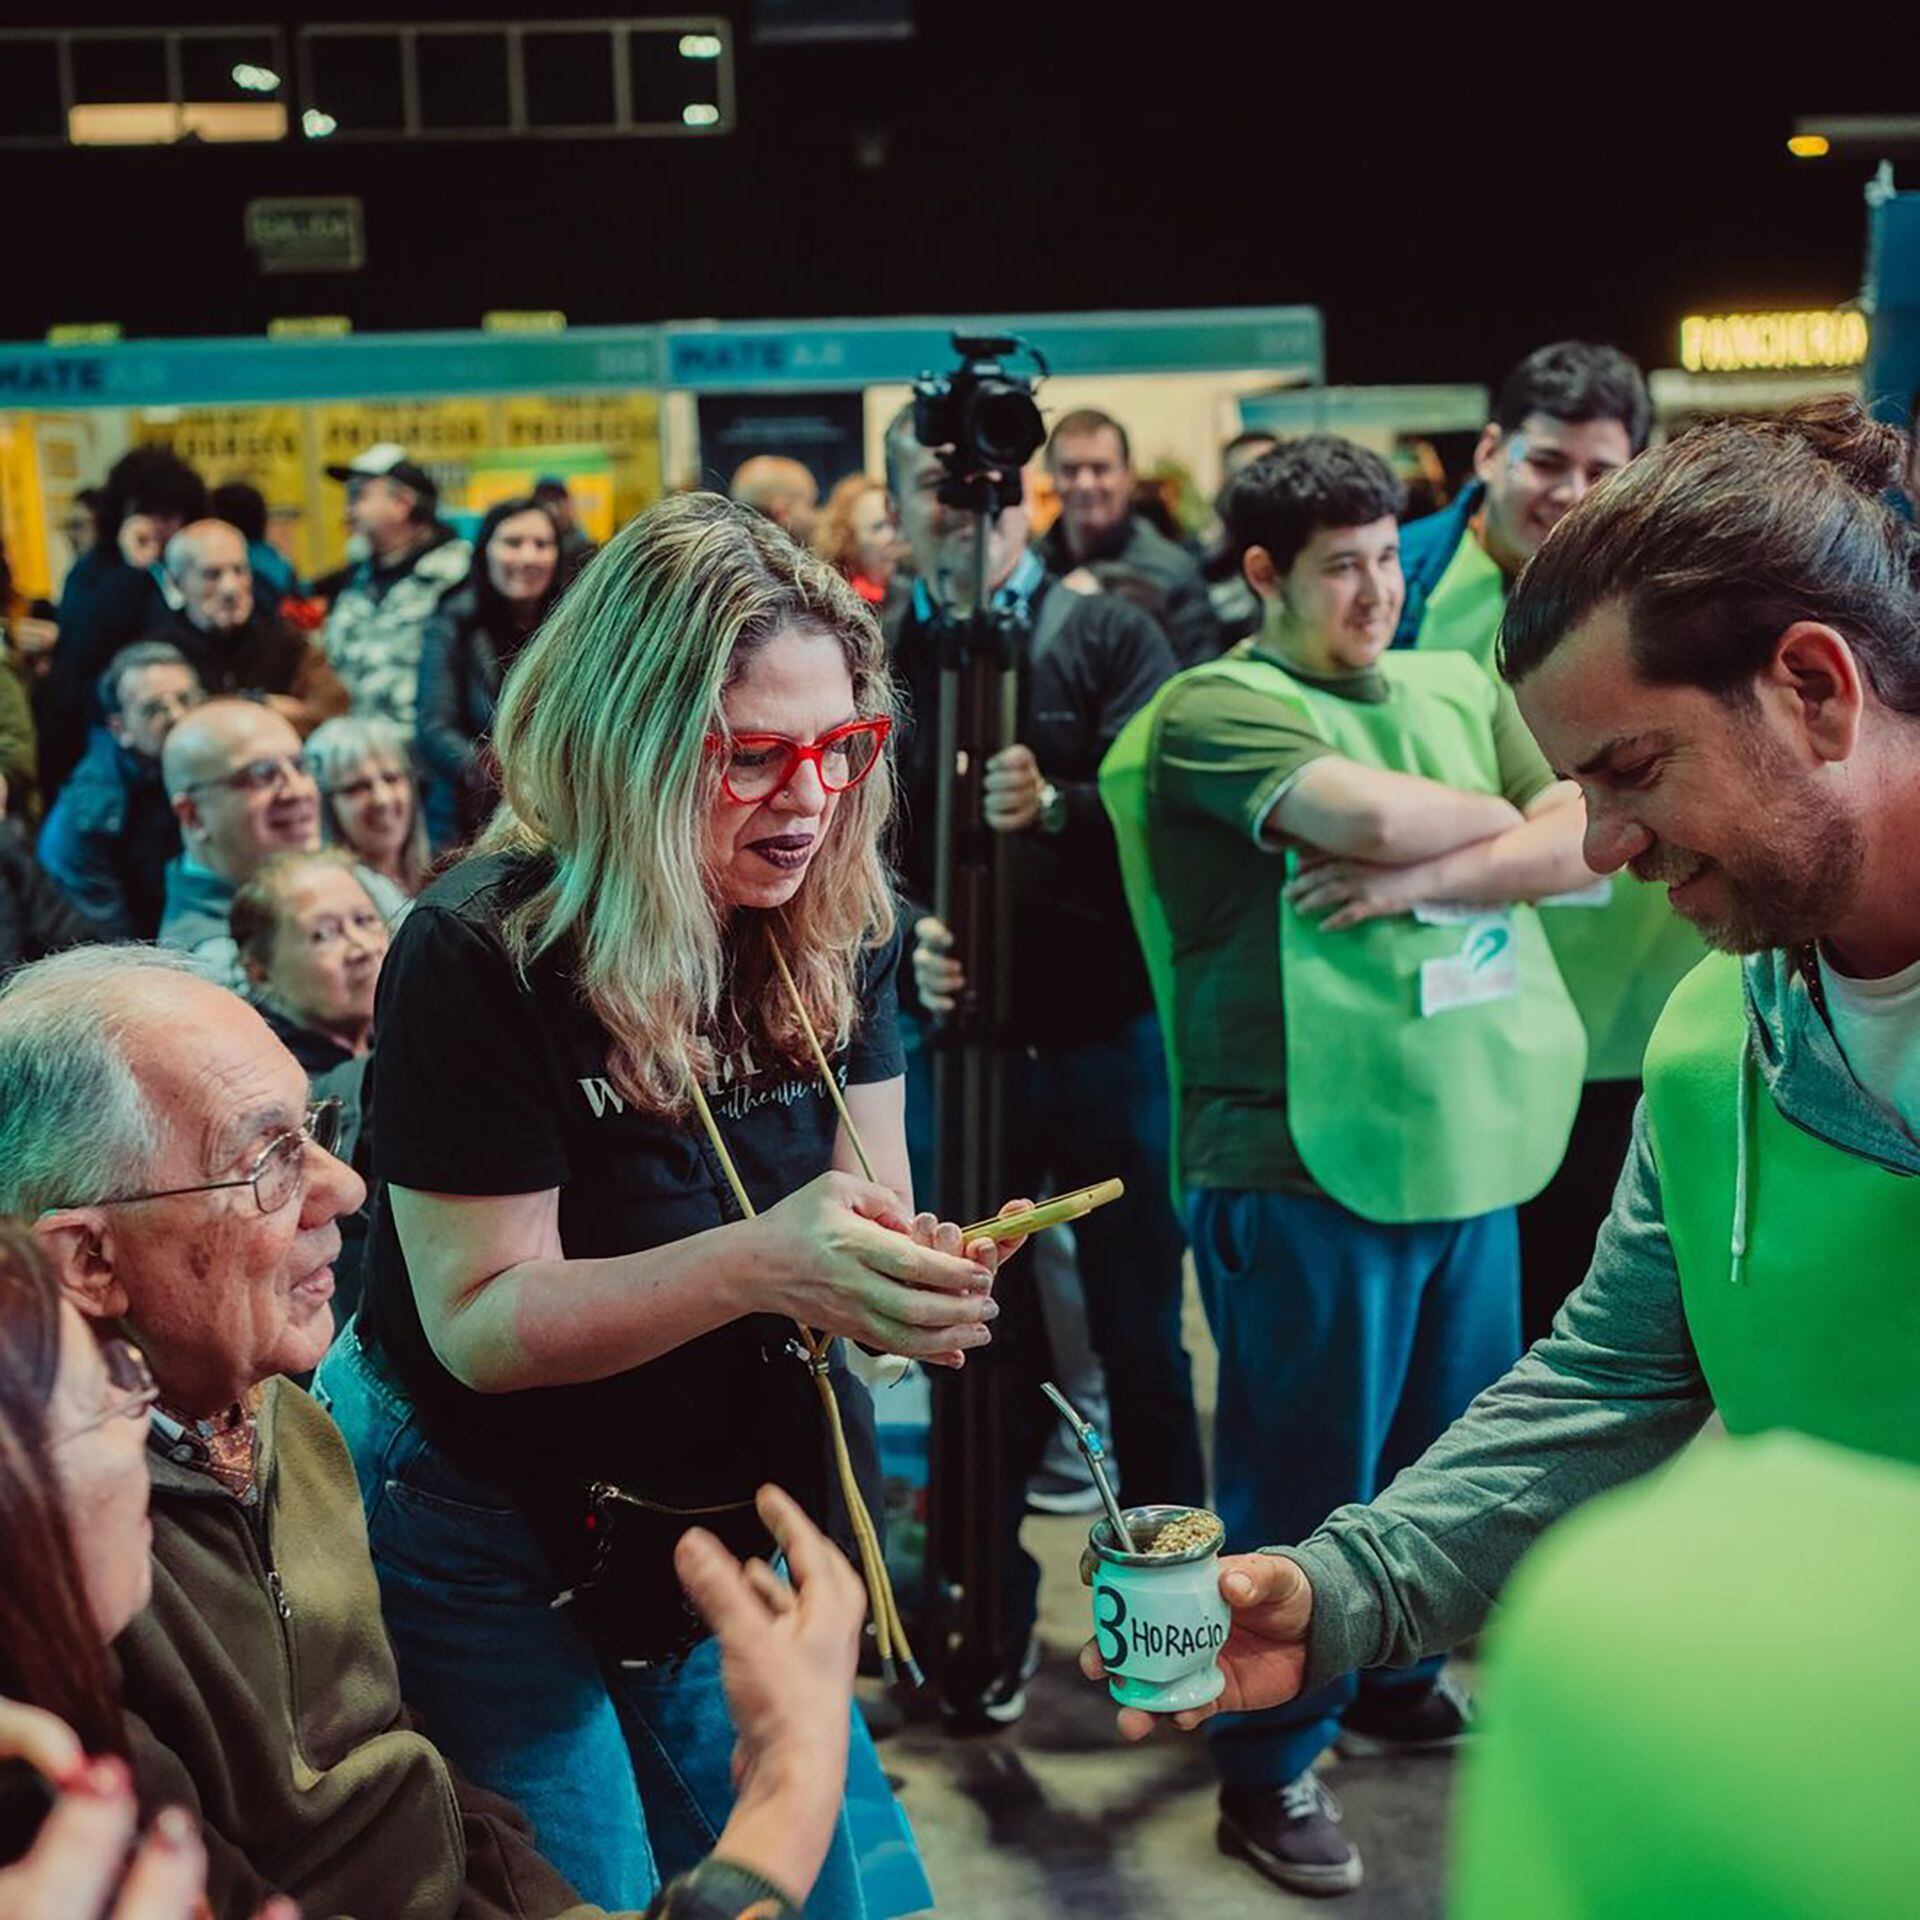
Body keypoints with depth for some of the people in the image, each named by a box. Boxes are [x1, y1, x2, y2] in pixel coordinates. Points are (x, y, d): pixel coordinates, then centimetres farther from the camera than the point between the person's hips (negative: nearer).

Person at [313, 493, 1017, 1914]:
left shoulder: (837, 936, -6)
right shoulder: (479, 959, -23)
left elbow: (866, 1204, -2)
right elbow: (482, 1325, -24)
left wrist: (914, 1281, -26)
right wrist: (761, 1259, -38)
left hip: (712, 1523, 6)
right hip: (482, 1543, -5)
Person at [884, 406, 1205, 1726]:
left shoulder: (1111, 633, 1)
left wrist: (1057, 806, -31)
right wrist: (900, 937, -20)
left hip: (1111, 1036, -1)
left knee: (1143, 1340, 9)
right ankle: (994, 1616, 25)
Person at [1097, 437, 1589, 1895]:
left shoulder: (1458, 687, 13)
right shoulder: (1215, 709, -7)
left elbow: (1577, 847, 2)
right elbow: (1370, 813, -22)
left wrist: (1418, 877, -13)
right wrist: (1499, 821, -3)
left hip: (1472, 1145, 7)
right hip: (1305, 1163, -6)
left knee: (1452, 1450, 18)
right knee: (1305, 1475, 3)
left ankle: (1398, 1679, 41)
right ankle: (1273, 1764, 21)